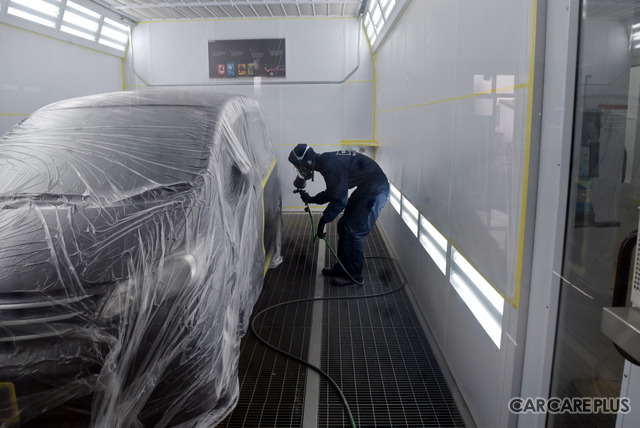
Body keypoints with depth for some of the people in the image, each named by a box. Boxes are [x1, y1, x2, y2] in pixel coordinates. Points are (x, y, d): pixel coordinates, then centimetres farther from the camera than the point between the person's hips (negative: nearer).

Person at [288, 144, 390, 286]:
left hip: (375, 191, -10)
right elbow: (333, 192, 21)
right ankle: (342, 267, 26)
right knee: (343, 226, 13)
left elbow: (339, 199, -24)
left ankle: (354, 275, 8)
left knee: (353, 232, -7)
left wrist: (322, 221, -15)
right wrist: (311, 199, 17)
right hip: (365, 188, 10)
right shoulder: (326, 161, 7)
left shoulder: (331, 166, -25)